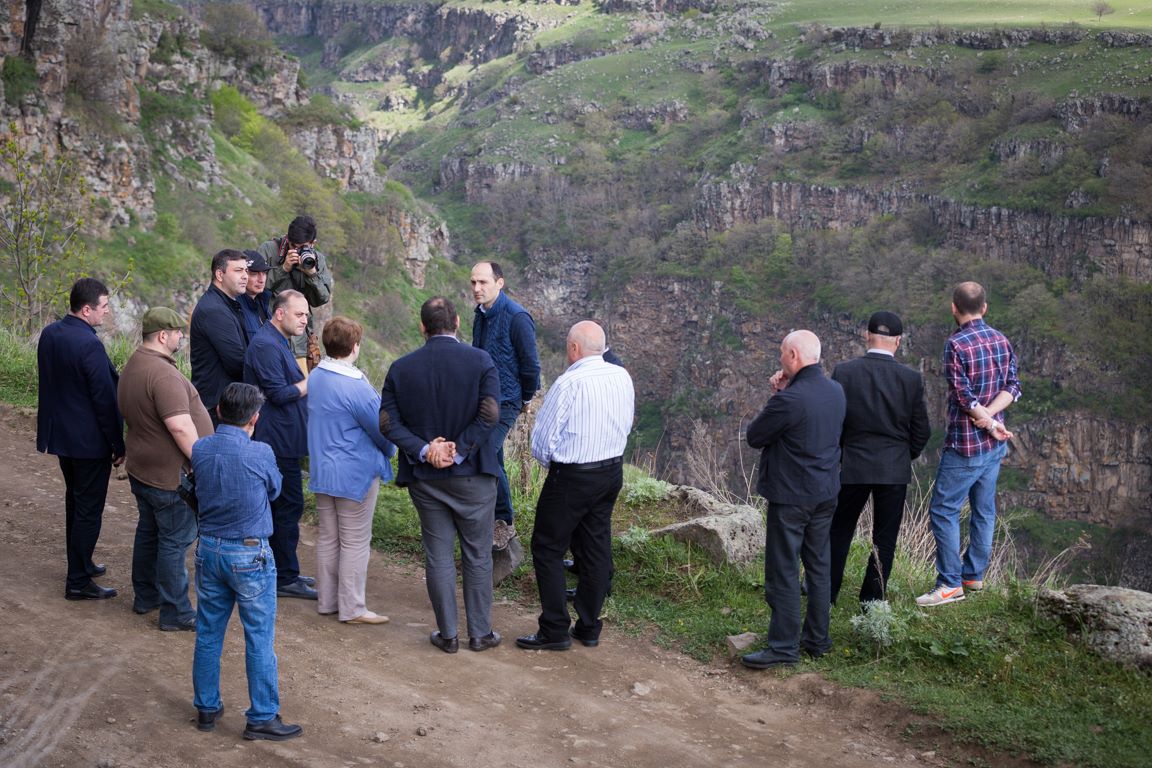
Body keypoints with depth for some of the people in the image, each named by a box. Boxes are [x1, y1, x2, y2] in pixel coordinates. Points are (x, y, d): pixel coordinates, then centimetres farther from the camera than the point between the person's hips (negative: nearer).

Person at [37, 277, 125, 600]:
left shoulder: (49, 334, 2)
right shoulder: (89, 344, -24)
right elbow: (105, 399, -20)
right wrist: (118, 446, -12)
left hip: (59, 434, 9)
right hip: (89, 440, -9)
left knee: (75, 500, 23)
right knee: (89, 509, 1)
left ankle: (80, 564, 37)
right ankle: (78, 582, 7)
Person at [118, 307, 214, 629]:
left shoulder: (133, 366, 10)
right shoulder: (162, 374, -24)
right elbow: (180, 426, -29)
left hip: (142, 469, 10)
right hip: (170, 476, -10)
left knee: (149, 533, 21)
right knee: (175, 541, -2)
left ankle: (145, 596, 35)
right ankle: (176, 613, 5)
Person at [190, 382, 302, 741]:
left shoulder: (199, 450, -3)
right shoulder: (260, 454, -16)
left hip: (209, 550, 5)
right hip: (250, 554, -5)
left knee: (208, 633, 15)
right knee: (259, 638, 4)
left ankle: (207, 707, 27)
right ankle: (262, 718, 10)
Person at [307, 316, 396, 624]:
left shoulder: (315, 377, 2)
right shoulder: (356, 388, -22)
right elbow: (381, 429, -13)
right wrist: (389, 450, 7)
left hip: (322, 470, 8)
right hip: (356, 473, -8)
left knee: (327, 537, 16)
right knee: (355, 542, 1)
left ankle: (326, 600, 24)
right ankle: (352, 608, 6)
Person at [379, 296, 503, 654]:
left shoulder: (401, 368, 0)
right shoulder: (479, 360, -8)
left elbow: (388, 422, -7)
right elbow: (489, 414, -17)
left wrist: (423, 450, -12)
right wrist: (459, 450, -15)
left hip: (425, 477, 2)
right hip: (472, 475, -2)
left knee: (438, 556, 10)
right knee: (478, 555, 10)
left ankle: (447, 634, 17)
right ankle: (480, 632, 17)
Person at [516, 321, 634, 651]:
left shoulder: (568, 383, -19)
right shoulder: (622, 377, 2)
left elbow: (542, 439, -14)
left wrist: (549, 462, 6)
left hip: (572, 477, -7)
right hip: (613, 472, 7)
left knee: (548, 549, 4)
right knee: (596, 549, 14)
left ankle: (555, 631, 5)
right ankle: (589, 627, 21)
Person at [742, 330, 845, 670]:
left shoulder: (790, 399, -23)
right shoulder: (836, 391, 3)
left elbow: (754, 436, -11)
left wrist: (775, 396, -2)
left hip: (791, 498, -8)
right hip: (826, 494, 8)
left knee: (783, 572, 0)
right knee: (818, 566, 16)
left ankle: (783, 647, 5)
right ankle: (817, 639, 25)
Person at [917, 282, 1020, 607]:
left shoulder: (956, 344, -16)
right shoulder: (1001, 340, 5)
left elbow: (965, 397, -18)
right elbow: (1012, 386, 1)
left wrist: (988, 422, -7)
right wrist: (989, 415, -11)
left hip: (965, 445, -7)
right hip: (995, 444, 8)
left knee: (943, 509, -2)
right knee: (984, 509, 14)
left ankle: (950, 583, -3)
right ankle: (974, 574, 22)